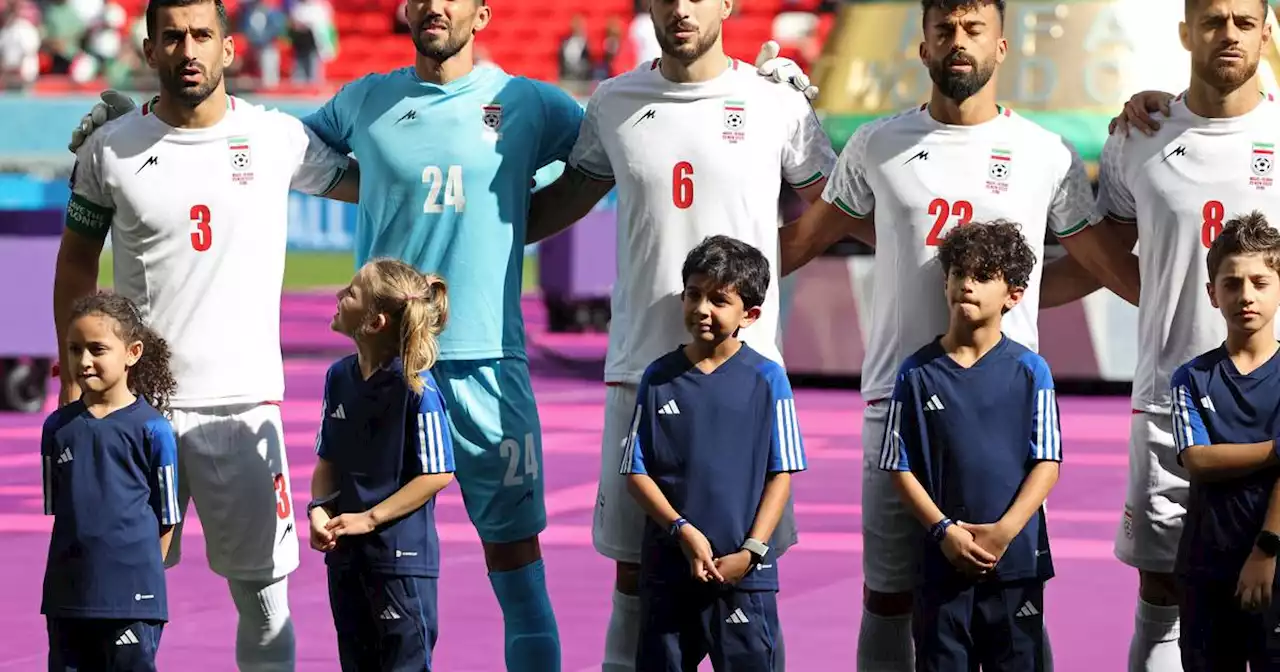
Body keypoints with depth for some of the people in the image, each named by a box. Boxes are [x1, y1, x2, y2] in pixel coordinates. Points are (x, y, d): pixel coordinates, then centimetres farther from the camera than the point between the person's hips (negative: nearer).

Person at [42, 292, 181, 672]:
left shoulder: (152, 428, -6)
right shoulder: (58, 427, 6)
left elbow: (166, 516, 0)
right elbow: (56, 509, 14)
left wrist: (141, 574, 1)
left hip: (131, 597, -5)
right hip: (67, 593, 5)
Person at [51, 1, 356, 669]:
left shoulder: (278, 138, 2)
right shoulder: (109, 151, 3)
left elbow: (365, 183, 17)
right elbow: (76, 262, 13)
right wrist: (74, 376, 8)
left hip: (244, 398, 0)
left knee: (263, 589, 2)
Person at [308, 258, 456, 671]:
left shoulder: (416, 388, -17)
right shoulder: (339, 377, 4)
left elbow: (438, 474, -16)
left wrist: (369, 519, -16)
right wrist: (319, 509, -7)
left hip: (403, 557, -7)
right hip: (345, 553, 7)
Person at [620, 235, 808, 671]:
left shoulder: (766, 379, -1)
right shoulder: (660, 378, 3)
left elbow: (781, 474, -1)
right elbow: (636, 473, 2)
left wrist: (751, 551, -11)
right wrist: (683, 532, -11)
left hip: (744, 573, -2)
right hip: (668, 569, 2)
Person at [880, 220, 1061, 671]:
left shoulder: (1030, 371, 1)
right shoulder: (918, 373, 2)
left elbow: (1047, 462, -2)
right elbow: (900, 467, 2)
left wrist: (1005, 530, -14)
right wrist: (944, 530, -11)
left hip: (1016, 562, 0)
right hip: (942, 561, 0)